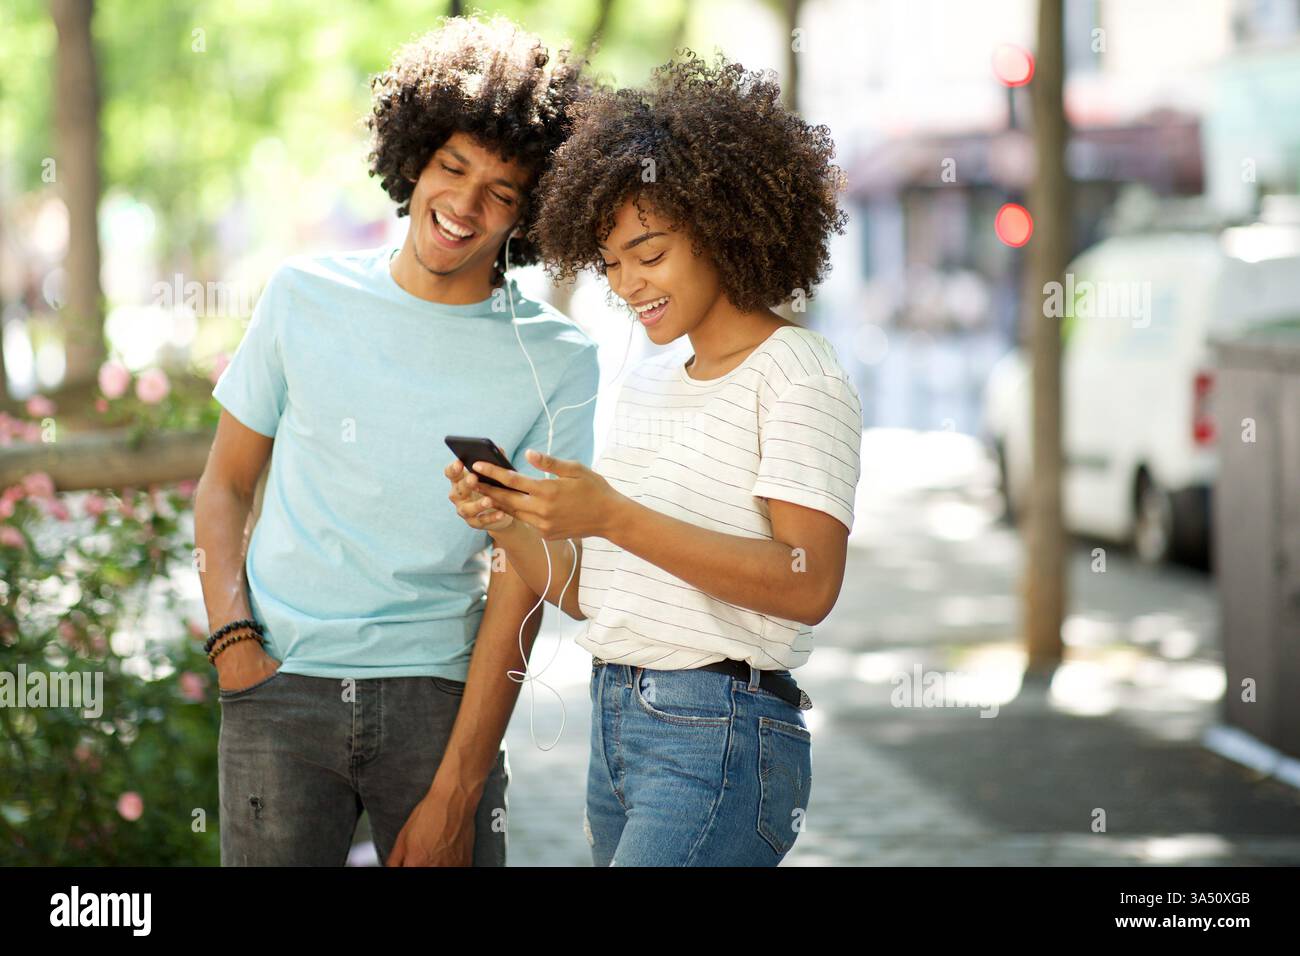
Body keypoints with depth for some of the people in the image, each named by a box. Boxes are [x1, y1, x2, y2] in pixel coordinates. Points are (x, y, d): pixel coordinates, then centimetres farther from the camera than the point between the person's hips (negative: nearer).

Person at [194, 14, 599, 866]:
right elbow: (225, 485, 13)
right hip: (280, 686, 1)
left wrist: (455, 796, -8)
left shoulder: (557, 363, -1)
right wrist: (233, 634, -3)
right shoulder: (306, 297, 5)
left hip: (438, 694, -1)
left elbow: (520, 586, -4)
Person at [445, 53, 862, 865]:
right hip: (616, 727, 8)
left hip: (720, 738, -8)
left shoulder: (797, 375, -6)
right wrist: (507, 522, -3)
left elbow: (810, 584, -19)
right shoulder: (649, 382, 17)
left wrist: (614, 516, -22)